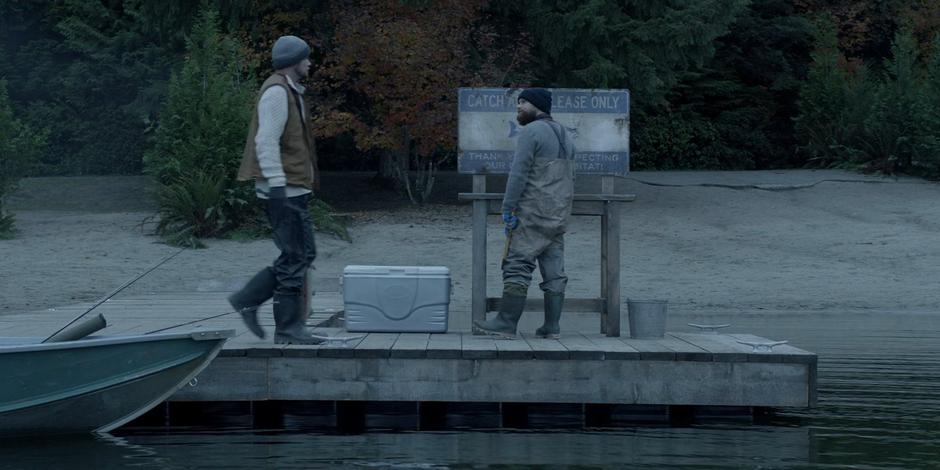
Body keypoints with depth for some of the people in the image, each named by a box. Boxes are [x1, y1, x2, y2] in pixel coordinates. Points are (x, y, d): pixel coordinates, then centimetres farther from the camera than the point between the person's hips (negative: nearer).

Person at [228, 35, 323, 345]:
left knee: (302, 254, 12)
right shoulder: (277, 92, -14)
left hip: (291, 189, 10)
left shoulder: (289, 91, 20)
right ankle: (288, 329, -2)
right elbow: (266, 142, -21)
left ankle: (247, 299, 14)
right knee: (295, 258, -7)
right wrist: (277, 185, -25)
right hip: (285, 190, -10)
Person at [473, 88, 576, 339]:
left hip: (533, 214, -9)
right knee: (554, 271, 7)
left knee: (517, 267, -9)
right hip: (559, 215, 9)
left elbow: (519, 173, -16)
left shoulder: (531, 132, -9)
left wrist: (508, 208, -15)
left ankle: (506, 323, -12)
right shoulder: (564, 136, 18)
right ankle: (552, 326, 6)